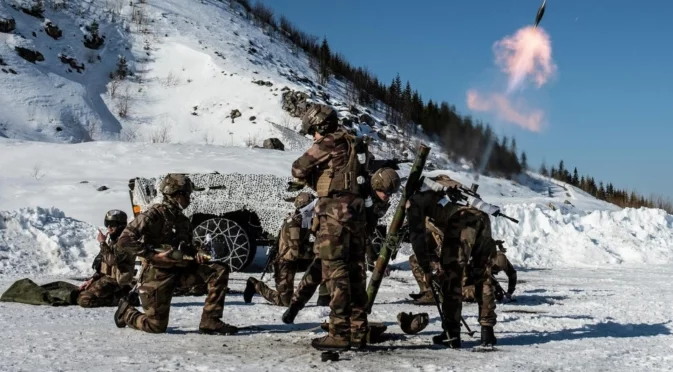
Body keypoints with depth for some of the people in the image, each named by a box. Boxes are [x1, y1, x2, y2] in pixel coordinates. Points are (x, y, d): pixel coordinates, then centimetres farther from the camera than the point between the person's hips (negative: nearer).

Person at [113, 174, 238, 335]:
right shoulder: (154, 215, -14)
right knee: (156, 327, -2)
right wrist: (154, 255, -24)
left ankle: (210, 322, -7)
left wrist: (197, 253, 0)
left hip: (181, 267, 7)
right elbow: (123, 242, -20)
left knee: (220, 271, -9)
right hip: (158, 273, -7)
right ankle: (125, 312, 29)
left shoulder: (182, 219, 10)